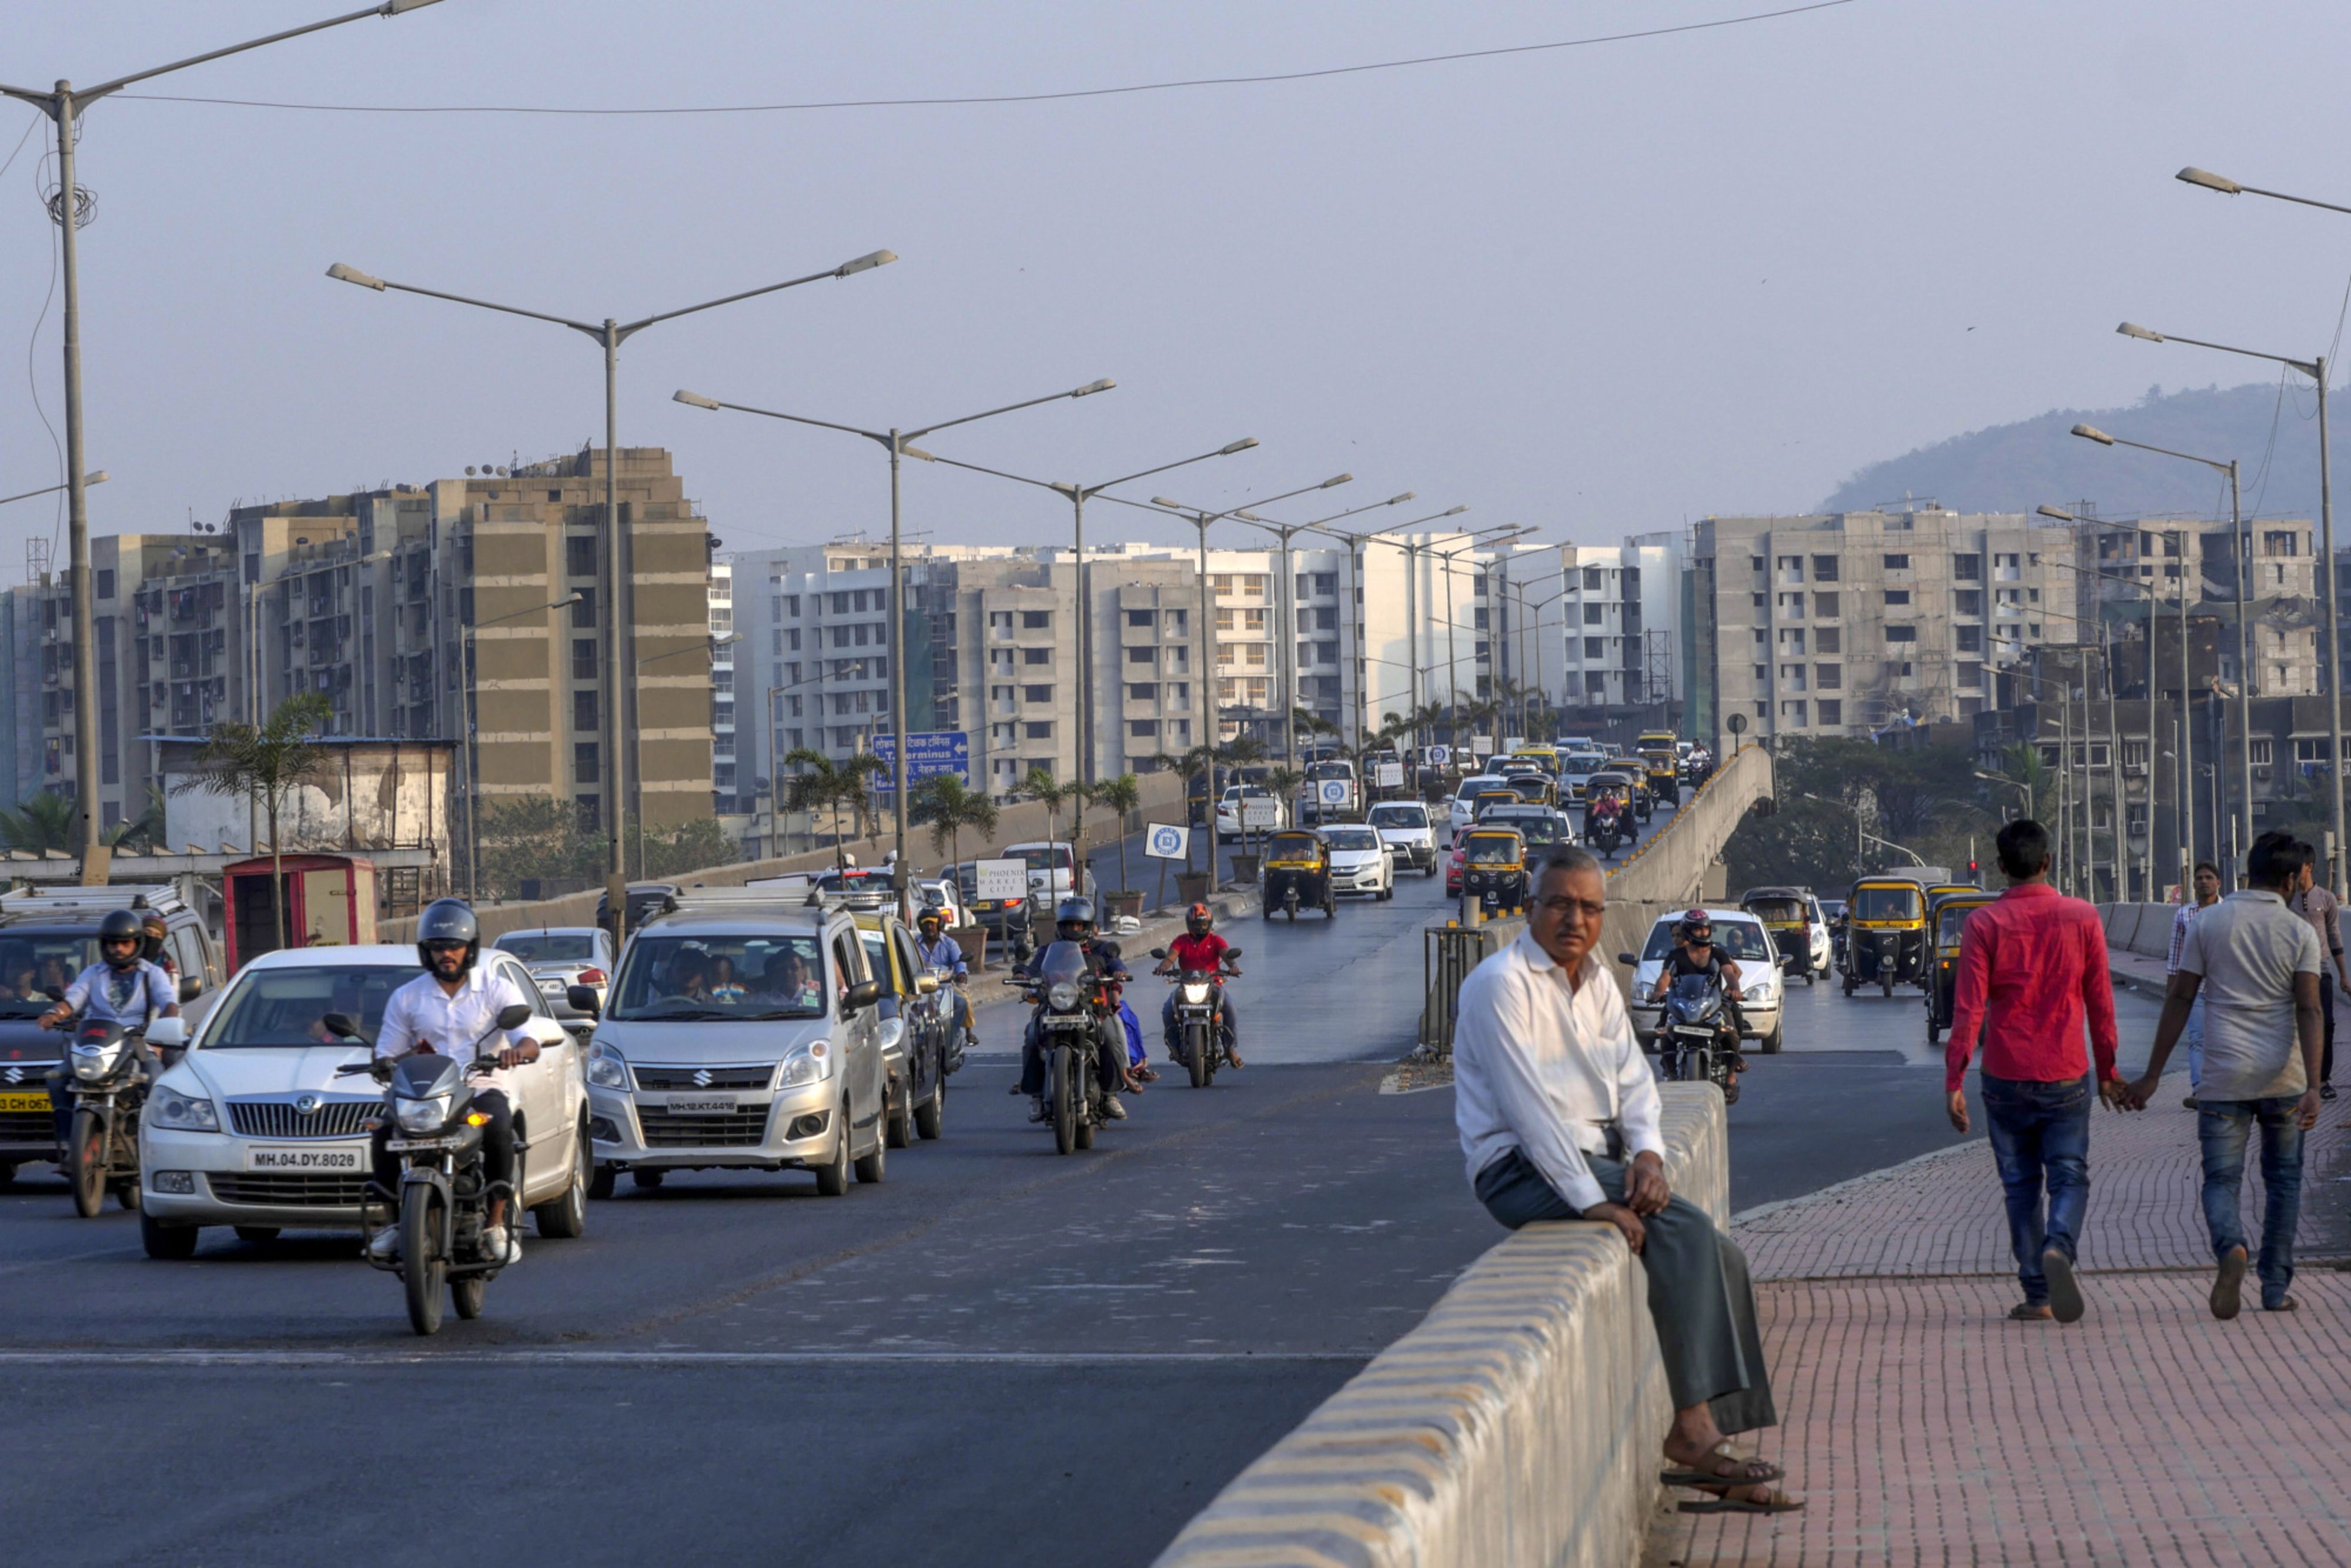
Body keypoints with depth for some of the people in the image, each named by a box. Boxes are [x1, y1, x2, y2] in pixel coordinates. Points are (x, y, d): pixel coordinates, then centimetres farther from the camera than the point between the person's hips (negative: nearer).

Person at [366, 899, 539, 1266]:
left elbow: (530, 1043, -6)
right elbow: (386, 1055, 13)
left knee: (498, 1128, -37)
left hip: (484, 1089, -2)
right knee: (386, 1132, -28)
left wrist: (516, 1052, -31)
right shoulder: (406, 998, 13)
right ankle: (395, 1219, -13)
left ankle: (496, 1223, -26)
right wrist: (400, 1060, -13)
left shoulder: (497, 989, 6)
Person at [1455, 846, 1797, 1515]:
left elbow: (1633, 1079, 14)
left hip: (1592, 1162, 9)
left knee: (1721, 1258, -8)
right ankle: (1693, 1430, -26)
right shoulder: (1502, 983, -11)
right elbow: (1530, 1108, -19)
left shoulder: (1598, 982, 17)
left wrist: (1647, 1151, -8)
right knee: (1685, 1233, -26)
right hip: (1522, 1171, -9)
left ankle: (1711, 1448, -11)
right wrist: (1592, 1201, -26)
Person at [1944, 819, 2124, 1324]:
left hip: (2006, 1079, 0)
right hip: (2066, 1075, 0)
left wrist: (1954, 1082, -6)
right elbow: (2101, 1003, 2)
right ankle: (2059, 1248, -24)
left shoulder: (1984, 925, -6)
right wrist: (2107, 1071, 13)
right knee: (2069, 1177, 6)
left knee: (2021, 1184, 10)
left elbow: (1968, 1011, -9)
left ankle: (2037, 1295, 9)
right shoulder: (2082, 918, -2)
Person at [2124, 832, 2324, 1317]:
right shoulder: (2299, 932, -1)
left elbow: (2180, 999, 2)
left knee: (2221, 1180, 3)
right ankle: (2276, 1289, 16)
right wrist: (2313, 1087, -14)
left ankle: (2230, 1248, -28)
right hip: (2281, 1077, 0)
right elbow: (2308, 1010, -9)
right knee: (2283, 1180, 16)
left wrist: (2152, 1075, 6)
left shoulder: (2209, 922, 2)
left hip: (2225, 1077, 0)